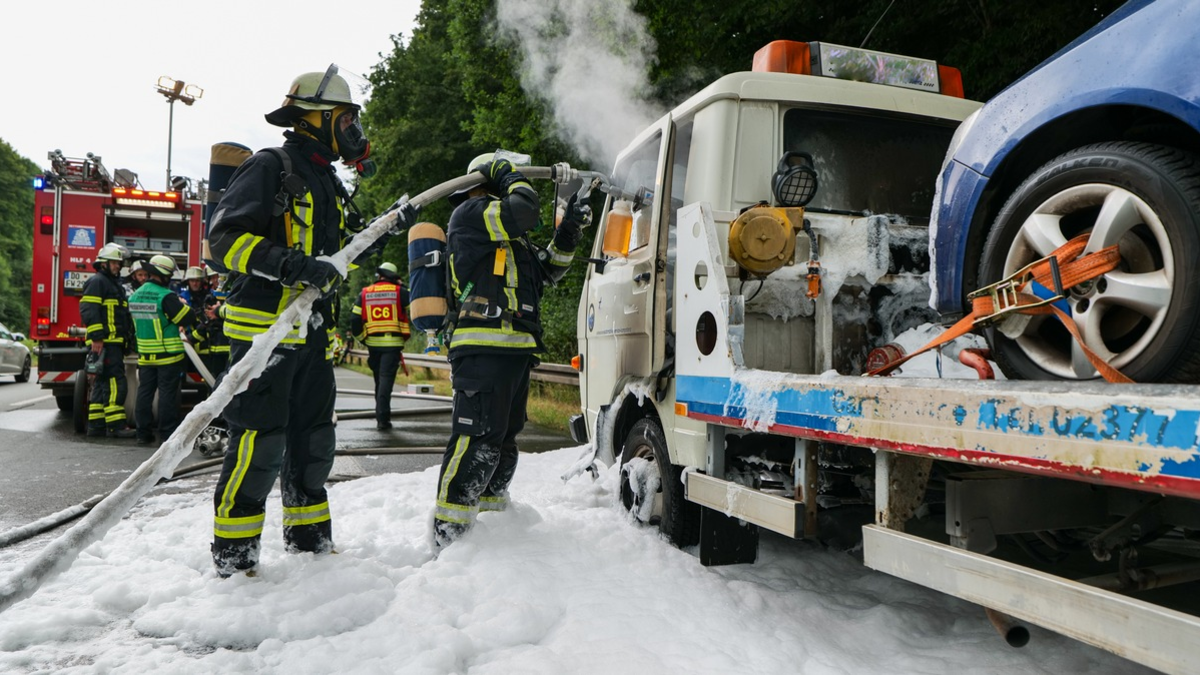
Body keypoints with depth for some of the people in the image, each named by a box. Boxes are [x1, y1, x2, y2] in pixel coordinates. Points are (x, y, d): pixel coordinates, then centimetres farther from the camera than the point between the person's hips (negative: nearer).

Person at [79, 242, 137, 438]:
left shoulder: (115, 283, 24)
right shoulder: (97, 281, -7)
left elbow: (122, 315, 30)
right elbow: (89, 310, -18)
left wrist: (127, 337, 25)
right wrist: (96, 338, -23)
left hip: (115, 342, 10)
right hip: (105, 342, -10)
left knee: (101, 385, 11)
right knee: (115, 383, -13)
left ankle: (96, 424, 16)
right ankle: (115, 425, -14)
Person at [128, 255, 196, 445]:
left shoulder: (135, 296, 8)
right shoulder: (165, 296, -16)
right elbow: (188, 318, -17)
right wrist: (182, 305, 4)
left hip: (145, 355, 6)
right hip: (168, 355, -6)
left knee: (145, 392, 10)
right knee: (167, 394, -1)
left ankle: (143, 432, 13)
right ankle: (168, 433, 1)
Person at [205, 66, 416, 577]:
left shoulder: (327, 184, 20)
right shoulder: (270, 167, -7)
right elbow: (225, 235, -16)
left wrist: (389, 228, 20)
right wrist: (288, 265, -28)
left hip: (312, 333, 9)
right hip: (263, 327, -9)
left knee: (313, 439, 14)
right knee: (260, 440, -8)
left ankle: (309, 539, 27)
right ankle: (233, 554, 4)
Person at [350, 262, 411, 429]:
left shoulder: (365, 293, 7)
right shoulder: (400, 292, -2)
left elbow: (355, 320, 5)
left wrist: (362, 339, 15)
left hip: (373, 343, 3)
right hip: (393, 343, -3)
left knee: (379, 379, 17)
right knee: (386, 378, -5)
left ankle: (381, 415, 25)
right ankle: (382, 417, -14)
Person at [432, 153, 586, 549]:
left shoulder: (508, 236, 29)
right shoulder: (470, 213, -1)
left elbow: (547, 270, 30)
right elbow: (524, 210, -15)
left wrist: (569, 230, 21)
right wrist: (509, 176, 4)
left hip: (514, 350, 10)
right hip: (484, 348, -10)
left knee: (504, 440, 15)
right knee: (478, 437, -15)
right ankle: (448, 535, -12)